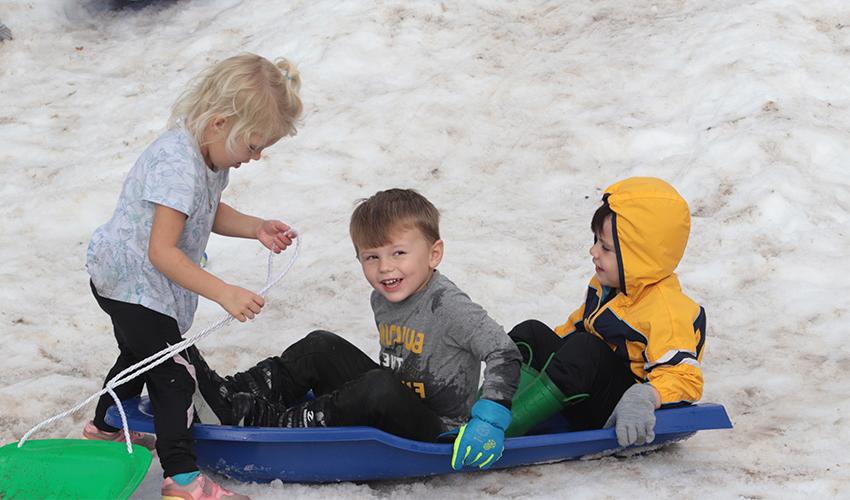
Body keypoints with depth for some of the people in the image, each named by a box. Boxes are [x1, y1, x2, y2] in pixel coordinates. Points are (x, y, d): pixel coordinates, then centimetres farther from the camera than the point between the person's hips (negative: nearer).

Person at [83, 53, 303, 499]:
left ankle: (104, 429, 52)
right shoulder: (178, 166, -34)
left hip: (127, 279, 11)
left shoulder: (208, 153, -3)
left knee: (140, 355, 30)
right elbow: (161, 252, -37)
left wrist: (256, 228, -3)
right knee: (175, 378, -7)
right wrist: (224, 293, -40)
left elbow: (209, 213, 14)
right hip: (133, 283, -11)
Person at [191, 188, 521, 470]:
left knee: (380, 388, -35)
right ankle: (236, 397, -11)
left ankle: (277, 423, -27)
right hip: (390, 410, 8)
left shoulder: (448, 306, -20)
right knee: (321, 347, 0)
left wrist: (490, 418, -33)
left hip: (438, 433, -8)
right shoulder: (382, 299, 5)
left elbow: (504, 353, -24)